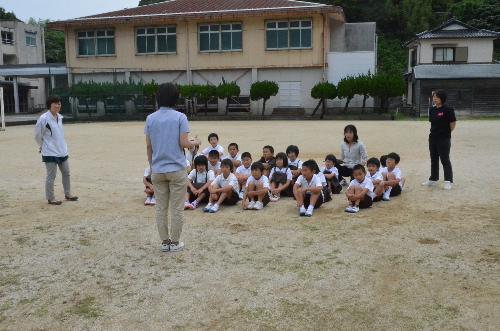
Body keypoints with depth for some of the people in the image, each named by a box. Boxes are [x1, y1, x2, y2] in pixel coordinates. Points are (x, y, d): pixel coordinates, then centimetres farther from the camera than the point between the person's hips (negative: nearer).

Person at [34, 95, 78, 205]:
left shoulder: (60, 117, 6)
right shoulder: (44, 118, -16)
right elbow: (38, 135, -9)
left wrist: (62, 146, 16)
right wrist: (42, 147, 3)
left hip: (62, 152, 8)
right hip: (50, 153, -8)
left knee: (66, 173, 15)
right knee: (51, 176, 0)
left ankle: (68, 194, 28)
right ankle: (50, 198, 10)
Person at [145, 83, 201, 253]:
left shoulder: (150, 119, 2)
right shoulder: (180, 117, -7)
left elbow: (148, 146, 5)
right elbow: (184, 143, -12)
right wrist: (196, 142, 8)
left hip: (157, 170, 3)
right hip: (177, 169, -3)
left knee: (161, 208, 11)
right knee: (176, 208, 6)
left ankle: (165, 242, 17)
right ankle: (175, 242, 13)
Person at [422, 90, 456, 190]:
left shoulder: (447, 109, -13)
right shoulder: (432, 109, 7)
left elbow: (453, 123, -8)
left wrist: (446, 133, 1)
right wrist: (435, 131, 8)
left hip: (444, 139, -7)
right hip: (433, 137, 7)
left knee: (445, 160, -4)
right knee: (434, 159, 15)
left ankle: (448, 181, 4)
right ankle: (433, 179, 26)